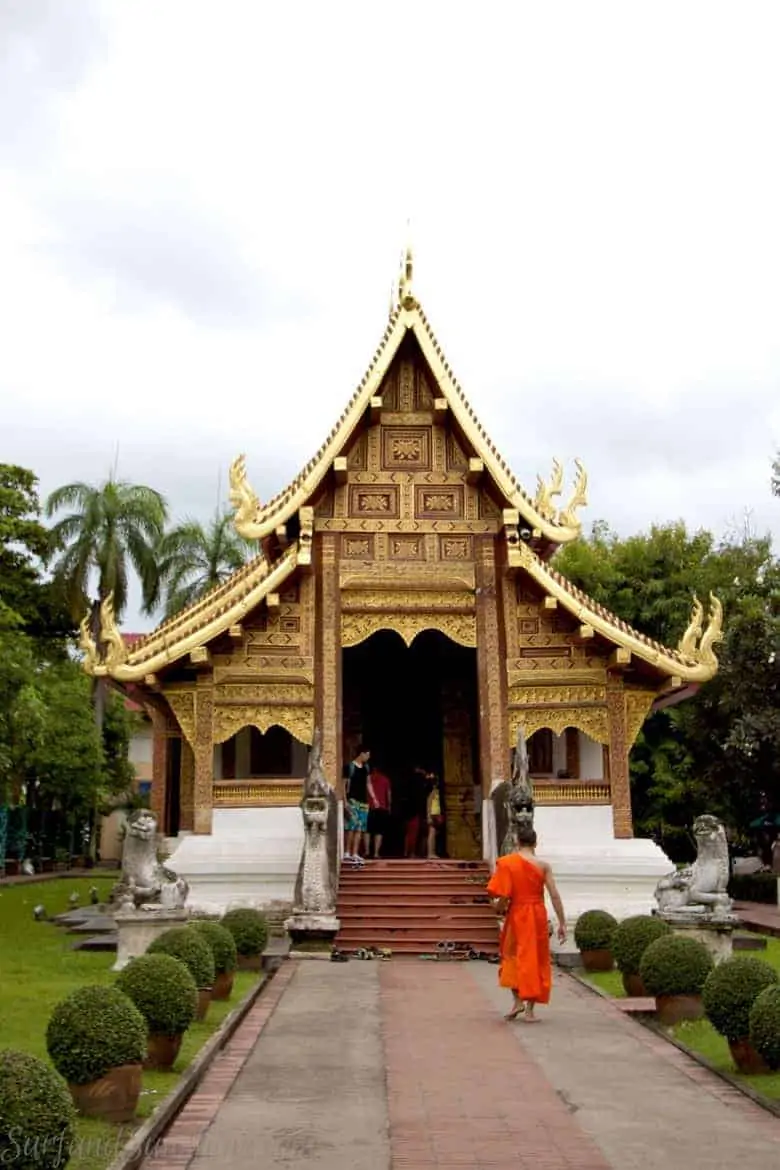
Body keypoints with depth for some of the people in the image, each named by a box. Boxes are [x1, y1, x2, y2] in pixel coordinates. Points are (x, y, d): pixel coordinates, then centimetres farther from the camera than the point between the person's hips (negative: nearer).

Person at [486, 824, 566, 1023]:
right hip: (538, 915, 1)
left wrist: (499, 907, 9)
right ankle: (530, 1009, 10)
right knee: (536, 959, 10)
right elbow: (555, 896, -6)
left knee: (512, 956, 19)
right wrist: (562, 923, -2)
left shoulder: (506, 863, -6)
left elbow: (504, 896, -11)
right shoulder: (543, 865, -3)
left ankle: (518, 1000, 7)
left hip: (517, 914, -1)